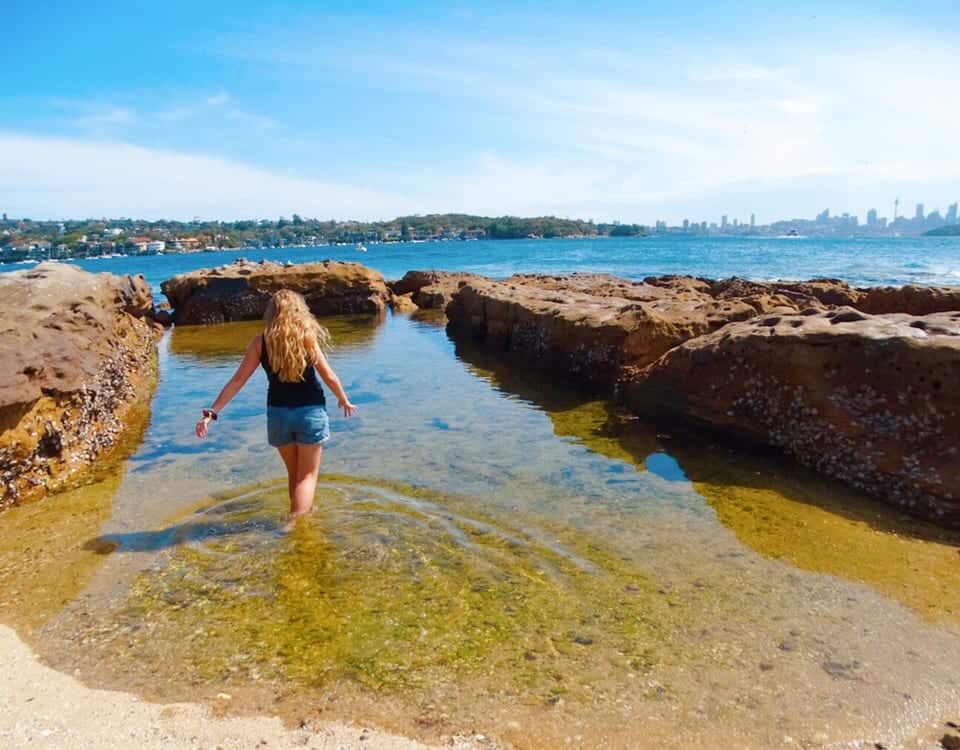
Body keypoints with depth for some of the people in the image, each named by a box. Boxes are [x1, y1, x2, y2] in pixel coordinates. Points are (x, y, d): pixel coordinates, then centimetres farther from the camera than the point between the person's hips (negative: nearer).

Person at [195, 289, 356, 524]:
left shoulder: (260, 341, -2)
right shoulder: (307, 336, -8)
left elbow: (237, 380, -5)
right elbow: (329, 376, -3)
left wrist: (212, 412, -1)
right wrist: (344, 400, 14)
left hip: (278, 413, 3)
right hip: (310, 412, -3)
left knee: (294, 474, 22)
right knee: (307, 475, 8)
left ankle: (302, 516, 37)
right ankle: (294, 523, -4)